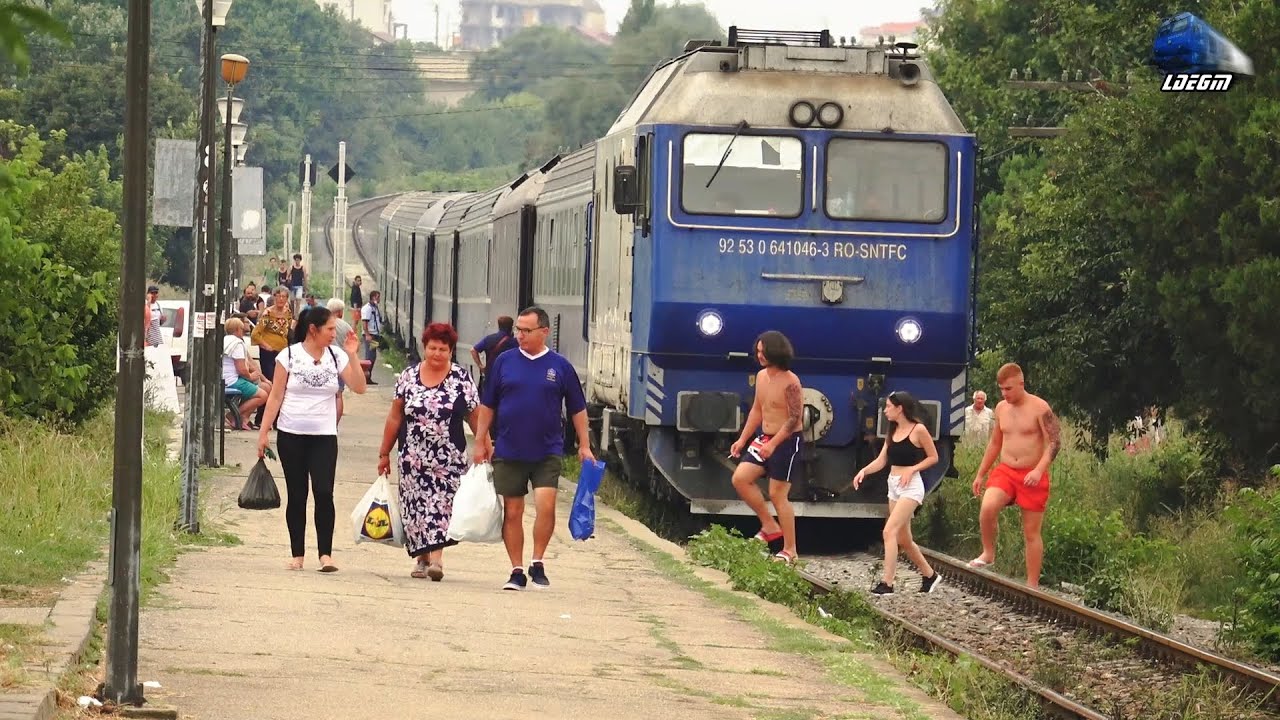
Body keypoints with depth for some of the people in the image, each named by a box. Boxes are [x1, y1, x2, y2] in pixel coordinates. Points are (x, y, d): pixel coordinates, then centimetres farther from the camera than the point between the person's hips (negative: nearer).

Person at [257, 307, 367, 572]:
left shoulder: (336, 357, 4)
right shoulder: (289, 356, -2)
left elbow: (359, 387, -4)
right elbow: (275, 396, 0)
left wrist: (352, 355, -11)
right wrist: (263, 432, -3)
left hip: (324, 437, 1)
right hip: (291, 435, -1)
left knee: (324, 493, -12)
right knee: (297, 496, 5)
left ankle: (325, 553, -11)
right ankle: (297, 554, 12)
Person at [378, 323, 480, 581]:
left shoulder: (462, 380, -1)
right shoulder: (409, 376, 5)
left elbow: (476, 417, 1)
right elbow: (395, 417, 9)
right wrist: (384, 453, 9)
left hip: (449, 460, -2)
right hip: (412, 458, 2)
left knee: (442, 505, -11)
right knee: (415, 508, 3)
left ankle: (436, 558, -16)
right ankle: (422, 558, 14)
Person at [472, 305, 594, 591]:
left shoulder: (560, 366, 1)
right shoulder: (505, 362, 4)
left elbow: (578, 409, 9)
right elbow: (487, 405, 10)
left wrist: (584, 446, 6)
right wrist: (481, 442, 6)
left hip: (547, 453, -2)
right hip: (509, 453, 2)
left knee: (546, 505, -16)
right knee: (512, 512, 5)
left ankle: (537, 563, 1)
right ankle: (517, 571, 14)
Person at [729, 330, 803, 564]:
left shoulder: (790, 382, -19)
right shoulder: (761, 376, 7)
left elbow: (795, 418, -21)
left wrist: (773, 444, -28)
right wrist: (742, 439, 15)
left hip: (787, 441, -8)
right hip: (765, 438, 8)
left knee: (778, 494, -6)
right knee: (740, 479, -1)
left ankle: (790, 551, 4)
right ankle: (770, 526, 12)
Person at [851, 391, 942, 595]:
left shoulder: (918, 430, -10)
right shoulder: (892, 432, 12)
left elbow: (933, 457, -5)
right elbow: (881, 460, 9)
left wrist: (911, 469, -16)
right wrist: (864, 471, -9)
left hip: (911, 486, -8)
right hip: (893, 486, 8)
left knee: (889, 531, -19)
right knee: (903, 539, 12)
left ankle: (887, 584, -21)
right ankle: (929, 575, 28)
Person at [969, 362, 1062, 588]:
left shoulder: (1039, 408, -9)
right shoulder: (1001, 408, 9)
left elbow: (1055, 442, -13)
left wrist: (1039, 470, -26)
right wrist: (980, 474, 20)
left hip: (1032, 476, -4)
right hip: (1005, 471, 4)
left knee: (1031, 532, 1)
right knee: (987, 507, -25)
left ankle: (1032, 585, 7)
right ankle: (988, 553, -5)